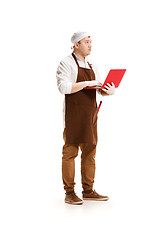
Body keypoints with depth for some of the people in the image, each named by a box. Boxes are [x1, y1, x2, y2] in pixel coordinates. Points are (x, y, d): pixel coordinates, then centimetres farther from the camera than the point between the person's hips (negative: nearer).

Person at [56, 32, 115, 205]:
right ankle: (69, 193, 2)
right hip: (73, 114, -7)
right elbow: (63, 87, -16)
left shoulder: (92, 66, 18)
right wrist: (86, 83, -18)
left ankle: (88, 191, 16)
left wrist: (109, 91, -6)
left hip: (90, 114, 7)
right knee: (70, 152, -4)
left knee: (90, 152, 8)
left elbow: (100, 89, 17)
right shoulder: (66, 63, -3)